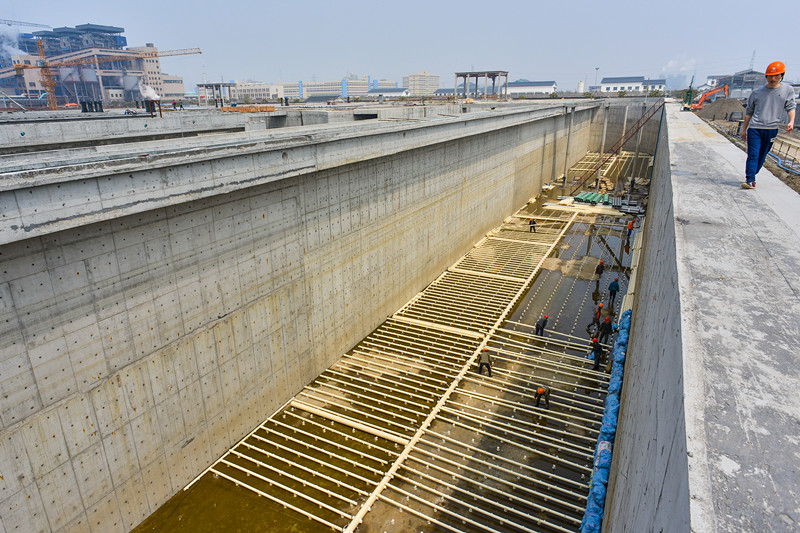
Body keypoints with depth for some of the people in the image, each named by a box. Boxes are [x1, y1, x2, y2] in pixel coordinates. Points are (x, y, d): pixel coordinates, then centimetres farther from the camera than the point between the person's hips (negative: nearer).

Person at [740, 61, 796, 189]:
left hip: (772, 129, 1)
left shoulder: (788, 90, 7)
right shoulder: (757, 92, 7)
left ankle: (751, 176, 17)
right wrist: (744, 129, 12)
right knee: (753, 155, -10)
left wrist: (791, 121, -14)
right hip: (754, 128, -1)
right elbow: (749, 112, 13)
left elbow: (791, 107, 3)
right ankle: (750, 180, -14)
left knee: (762, 156, 6)